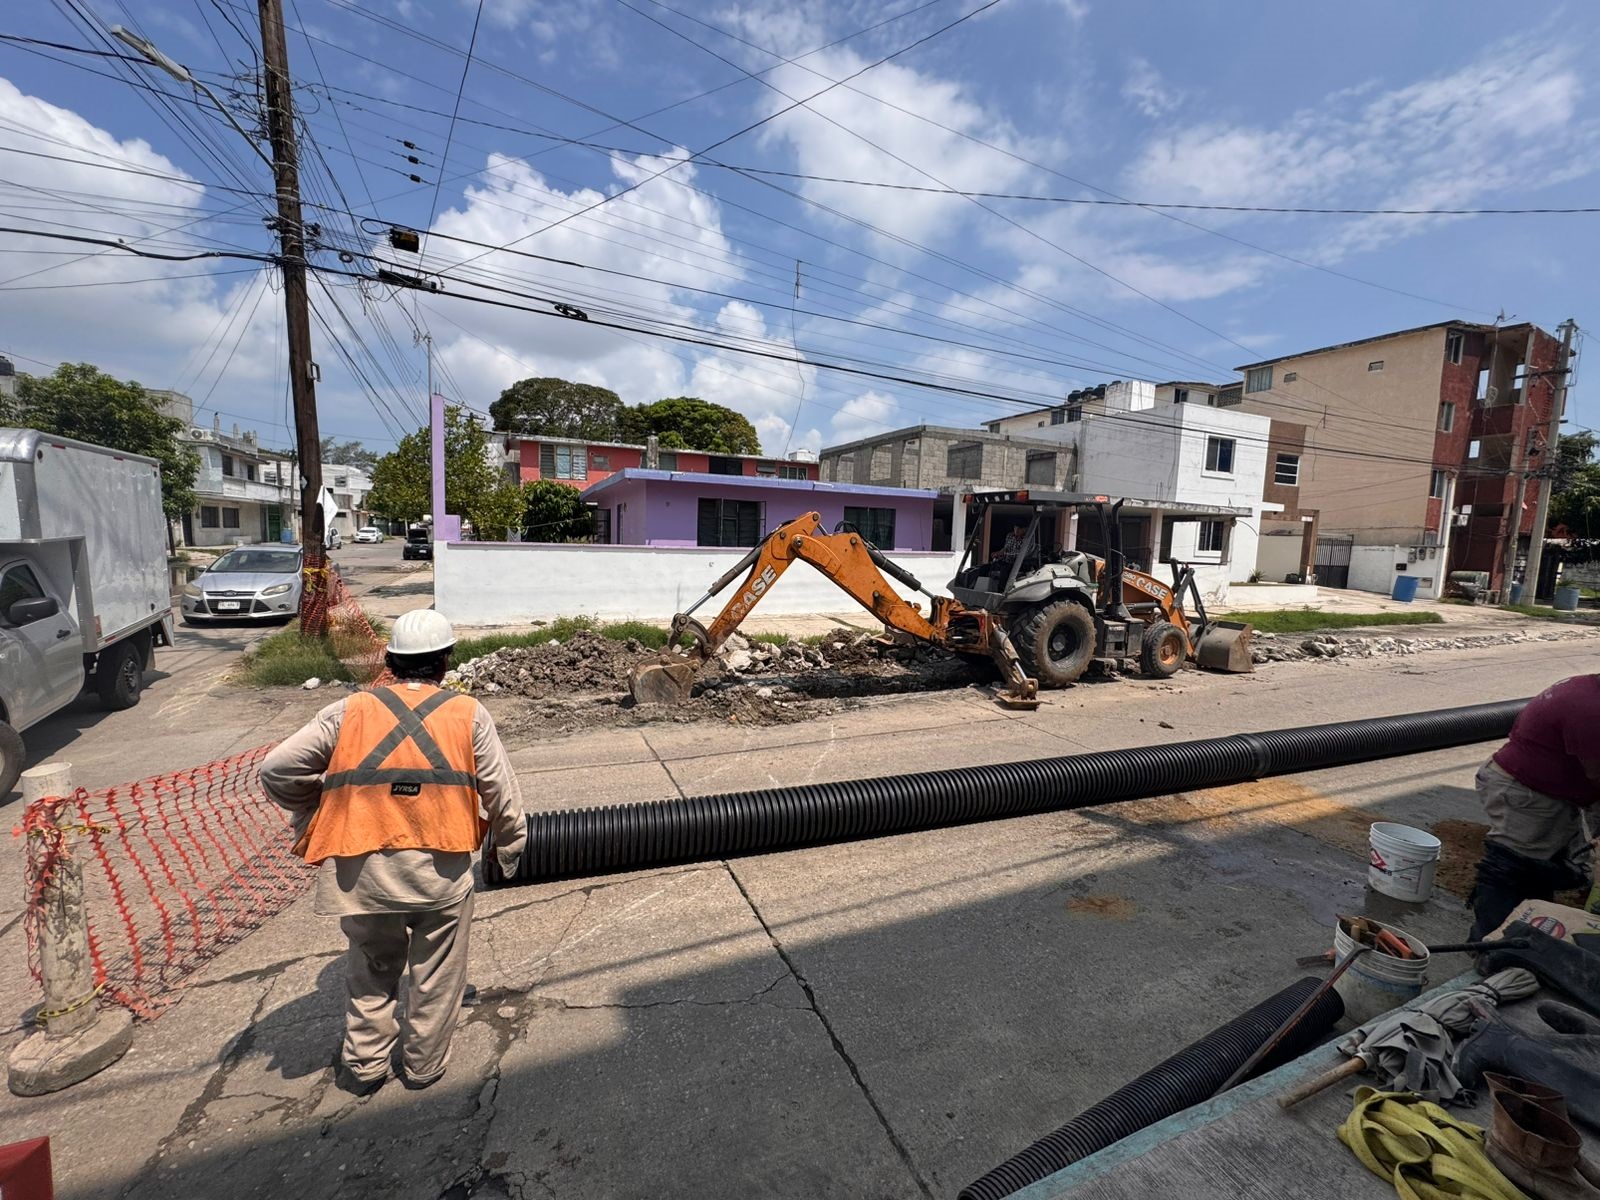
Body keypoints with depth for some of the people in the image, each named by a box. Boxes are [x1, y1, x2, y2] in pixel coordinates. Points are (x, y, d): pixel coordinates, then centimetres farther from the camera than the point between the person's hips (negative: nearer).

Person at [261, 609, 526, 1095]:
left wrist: (312, 818, 20)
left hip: (362, 867, 2)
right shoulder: (468, 714, -1)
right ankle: (424, 1064, 37)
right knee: (436, 973, 20)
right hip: (441, 868, -2)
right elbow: (502, 795, -1)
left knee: (372, 969, 26)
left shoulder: (350, 711, 3)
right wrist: (509, 851, 14)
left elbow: (275, 769, 3)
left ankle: (364, 1064, 40)